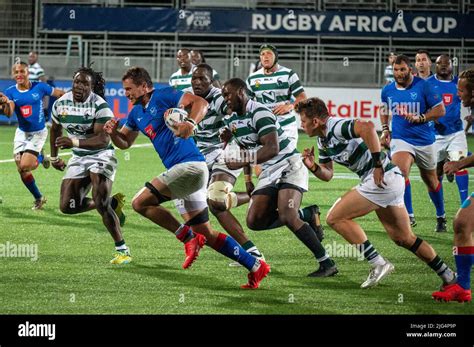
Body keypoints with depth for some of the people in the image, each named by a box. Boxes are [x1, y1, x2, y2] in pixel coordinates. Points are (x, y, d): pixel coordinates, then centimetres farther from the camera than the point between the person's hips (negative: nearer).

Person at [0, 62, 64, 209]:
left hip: (38, 132, -3)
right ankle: (39, 198, 24)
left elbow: (59, 93, 0)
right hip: (22, 133, 3)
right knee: (22, 171, 2)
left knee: (24, 166, -18)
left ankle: (40, 158, 16)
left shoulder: (39, 87, -12)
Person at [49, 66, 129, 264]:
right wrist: (54, 157, 22)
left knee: (101, 202, -22)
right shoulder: (61, 104, -2)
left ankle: (122, 250, -12)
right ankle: (111, 203, 20)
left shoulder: (100, 106, -21)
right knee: (67, 207, -1)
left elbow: (103, 139, -30)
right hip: (78, 159, 7)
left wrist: (75, 142, -43)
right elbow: (55, 129, 19)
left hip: (101, 156, -6)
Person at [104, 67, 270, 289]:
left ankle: (188, 237, -8)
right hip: (181, 170, 10)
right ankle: (255, 266, 13)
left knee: (140, 202, -18)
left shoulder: (163, 96, -6)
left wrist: (190, 122, -36)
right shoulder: (136, 113, 19)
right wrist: (113, 132, 5)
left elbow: (201, 103, -18)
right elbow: (124, 143, 27)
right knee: (205, 233, 9)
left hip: (190, 166, -10)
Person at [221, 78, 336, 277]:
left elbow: (272, 149, -30)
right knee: (254, 222, -3)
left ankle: (327, 264, -20)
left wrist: (243, 162, -30)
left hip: (289, 166, -9)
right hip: (268, 173, 9)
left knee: (287, 217, -25)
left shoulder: (260, 113, -19)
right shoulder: (231, 119, 9)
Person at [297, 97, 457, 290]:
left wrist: (378, 164, -32)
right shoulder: (323, 141, 15)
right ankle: (449, 277, 24)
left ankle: (378, 264, -10)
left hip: (383, 178, -11)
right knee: (403, 238, 17)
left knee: (335, 218, -9)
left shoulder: (336, 127, -16)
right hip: (392, 180, 11)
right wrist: (313, 167, 0)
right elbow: (327, 175, 21)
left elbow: (367, 127, -34)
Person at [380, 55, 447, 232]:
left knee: (431, 180, 15)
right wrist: (385, 130, 8)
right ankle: (408, 216, -21)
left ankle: (441, 217, 36)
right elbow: (384, 110, 22)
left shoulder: (423, 86, -10)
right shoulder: (388, 90, 1)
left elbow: (440, 110, -8)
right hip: (400, 139, 1)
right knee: (400, 171, -27)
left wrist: (420, 118, -20)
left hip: (424, 140, -1)